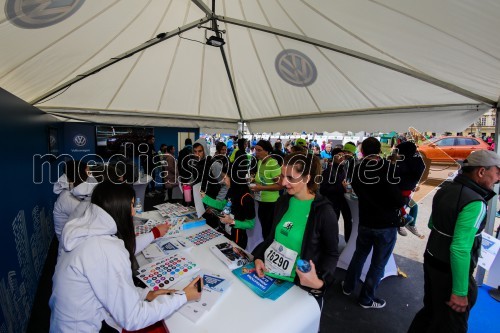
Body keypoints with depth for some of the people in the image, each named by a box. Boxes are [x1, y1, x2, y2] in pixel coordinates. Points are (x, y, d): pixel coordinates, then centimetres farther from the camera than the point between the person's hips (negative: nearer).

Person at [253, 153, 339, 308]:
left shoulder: (323, 211, -20)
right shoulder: (283, 201, -4)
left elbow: (331, 253, -12)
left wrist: (319, 281, -26)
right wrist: (259, 257, -5)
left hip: (301, 286, -5)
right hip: (272, 276, 5)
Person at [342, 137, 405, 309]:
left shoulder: (357, 170, -7)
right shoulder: (390, 168, -19)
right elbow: (399, 200, -20)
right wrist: (404, 200, 0)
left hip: (365, 222, 4)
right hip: (386, 224, -3)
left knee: (359, 255, 23)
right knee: (378, 263, 13)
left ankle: (348, 286, 38)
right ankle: (366, 298, 26)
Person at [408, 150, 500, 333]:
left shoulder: (446, 189, 1)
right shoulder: (475, 203, -23)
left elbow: (432, 223, 14)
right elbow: (460, 249, -27)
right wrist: (460, 292, -22)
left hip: (431, 261, 7)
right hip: (450, 271, -7)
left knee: (430, 310, 24)